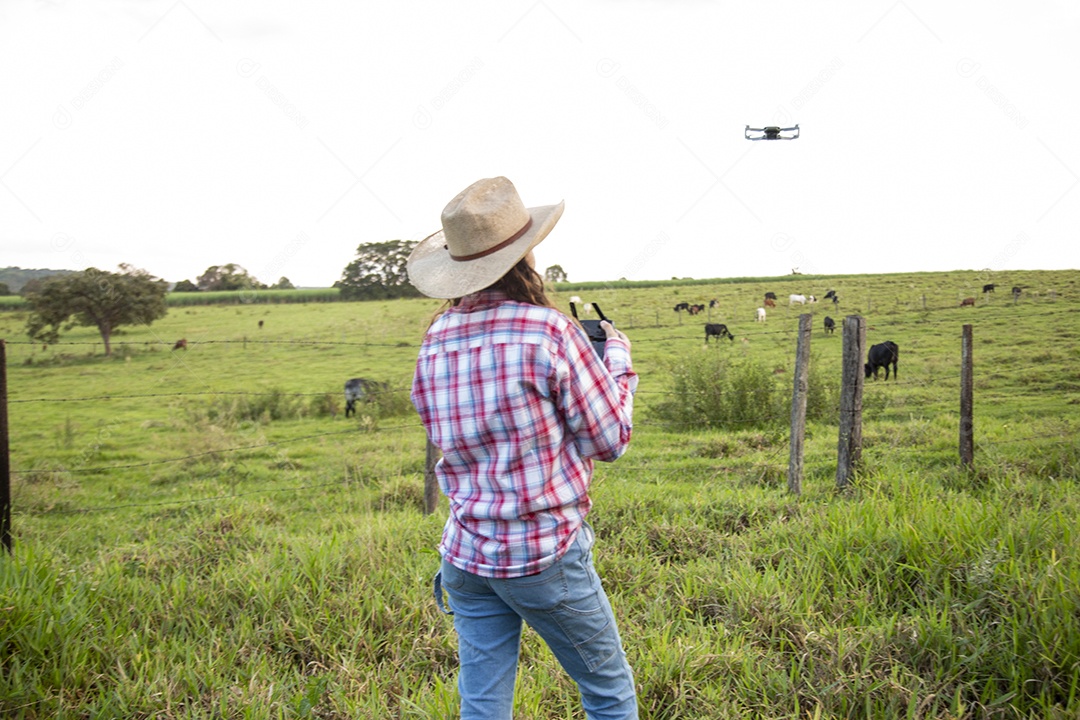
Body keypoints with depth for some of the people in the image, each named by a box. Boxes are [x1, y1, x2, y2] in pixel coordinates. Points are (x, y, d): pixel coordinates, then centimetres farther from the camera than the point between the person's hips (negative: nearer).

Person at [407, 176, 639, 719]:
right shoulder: (550, 332, -16)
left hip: (465, 557, 6)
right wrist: (617, 359, 8)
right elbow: (611, 439, -8)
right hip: (546, 554, -5)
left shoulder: (434, 343, 2)